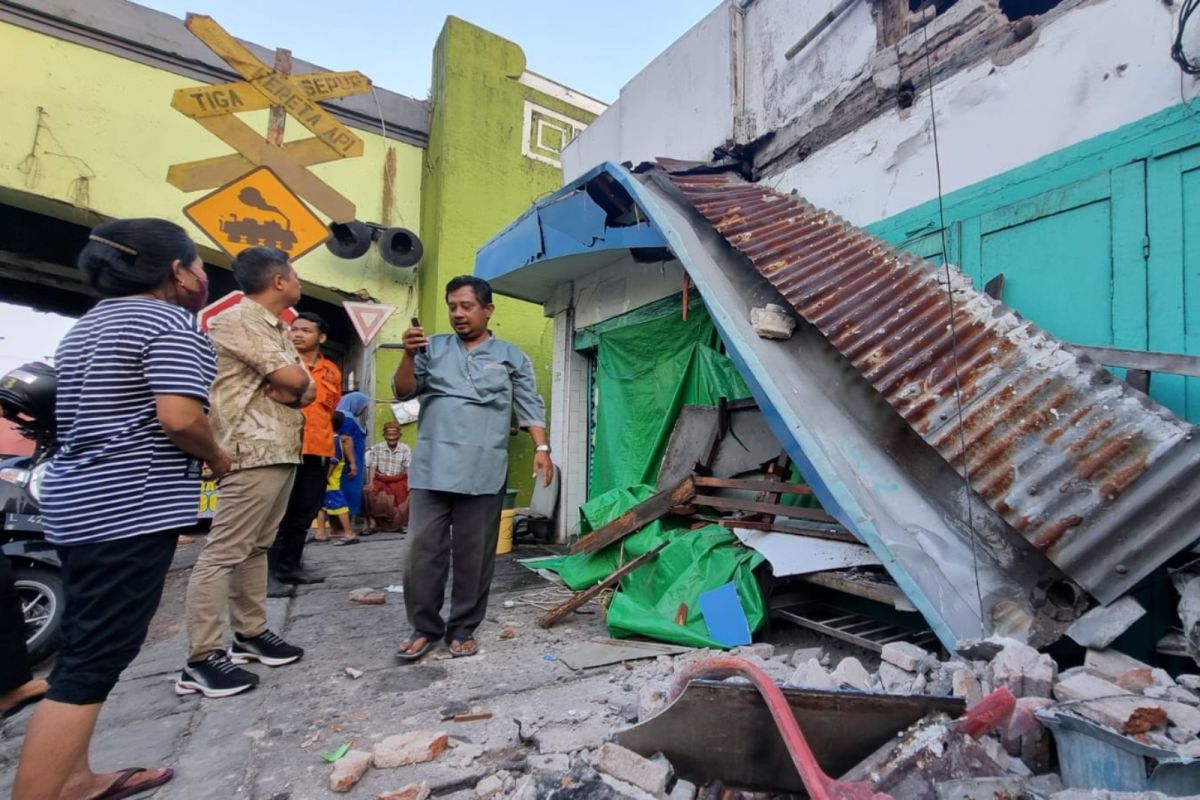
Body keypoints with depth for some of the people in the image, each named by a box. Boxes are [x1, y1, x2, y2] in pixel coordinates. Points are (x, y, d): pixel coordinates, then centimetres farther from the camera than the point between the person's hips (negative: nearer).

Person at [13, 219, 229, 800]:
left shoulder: (88, 325, 18)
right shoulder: (171, 323, -12)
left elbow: (83, 414, 23)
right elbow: (179, 419, -23)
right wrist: (216, 457, -5)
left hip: (78, 504, 10)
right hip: (132, 509, -10)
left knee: (83, 650, 17)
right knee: (92, 662, -4)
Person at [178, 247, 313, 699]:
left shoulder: (277, 329, 19)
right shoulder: (237, 320, -9)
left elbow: (308, 390, 12)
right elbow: (293, 378, -18)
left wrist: (292, 389, -9)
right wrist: (299, 382, 4)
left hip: (283, 450, 10)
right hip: (254, 451, -10)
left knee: (257, 547, 14)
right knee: (224, 552, -6)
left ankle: (250, 633, 24)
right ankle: (202, 659, 0)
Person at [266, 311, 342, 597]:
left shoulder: (332, 372, 12)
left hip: (317, 451, 4)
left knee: (304, 513, 12)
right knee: (277, 513, 0)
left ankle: (291, 565, 25)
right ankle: (270, 572, 8)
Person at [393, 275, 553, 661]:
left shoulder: (511, 357, 9)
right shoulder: (433, 348, 12)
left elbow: (530, 406, 6)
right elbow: (404, 392, 7)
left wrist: (542, 448, -6)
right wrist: (408, 356, -10)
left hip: (482, 473, -1)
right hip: (431, 469, 1)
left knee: (474, 555, 6)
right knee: (423, 550, 3)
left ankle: (463, 628, 21)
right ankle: (423, 627, 19)